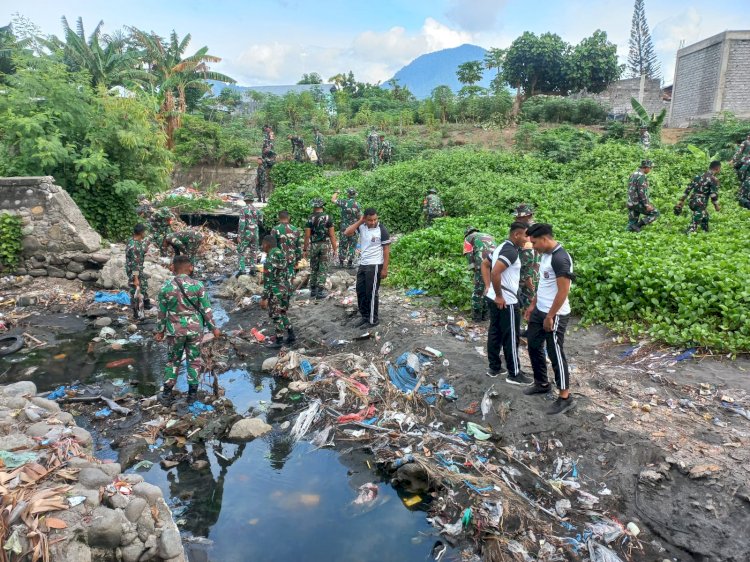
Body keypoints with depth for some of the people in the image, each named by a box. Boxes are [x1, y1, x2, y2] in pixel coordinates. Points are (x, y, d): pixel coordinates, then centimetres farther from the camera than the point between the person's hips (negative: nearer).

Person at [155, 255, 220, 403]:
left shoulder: (166, 287, -8)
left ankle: (167, 392, 24)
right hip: (195, 329, -1)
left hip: (174, 330, 1)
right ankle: (192, 393, 20)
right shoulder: (198, 285, -12)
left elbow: (162, 312, 0)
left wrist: (160, 331, 12)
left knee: (172, 360, 18)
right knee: (194, 359, 14)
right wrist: (213, 327, 5)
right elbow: (206, 309, -7)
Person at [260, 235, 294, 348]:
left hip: (276, 291, -8)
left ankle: (279, 341, 15)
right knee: (282, 313, 22)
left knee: (276, 315, 6)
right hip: (287, 288, 8)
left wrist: (264, 298, -17)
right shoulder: (281, 254, 6)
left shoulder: (269, 259, -19)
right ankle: (291, 335, 25)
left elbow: (268, 281, -20)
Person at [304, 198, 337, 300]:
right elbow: (332, 235, -5)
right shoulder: (328, 217, -3)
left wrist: (305, 250, 3)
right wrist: (334, 249, 0)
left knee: (313, 268, 14)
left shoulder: (310, 218, -3)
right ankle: (320, 292, 0)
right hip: (324, 245, -1)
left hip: (313, 245, 1)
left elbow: (307, 236, -4)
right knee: (323, 269, 3)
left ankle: (313, 290, 21)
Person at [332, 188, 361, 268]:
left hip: (344, 227, 0)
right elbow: (359, 217, -3)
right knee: (352, 246, 7)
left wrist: (337, 192, 23)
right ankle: (350, 263, 5)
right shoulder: (357, 204, -6)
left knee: (342, 245, 10)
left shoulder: (343, 202, -7)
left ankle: (341, 262, 13)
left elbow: (333, 199, 6)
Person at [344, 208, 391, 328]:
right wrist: (359, 221, -12)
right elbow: (347, 233, -8)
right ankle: (364, 316, 27)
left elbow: (386, 250, -12)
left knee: (371, 293, 0)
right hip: (362, 264, 6)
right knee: (360, 291, 13)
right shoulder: (362, 227, 1)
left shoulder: (382, 230, -14)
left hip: (375, 266, -6)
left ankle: (373, 320, 11)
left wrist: (385, 269, -14)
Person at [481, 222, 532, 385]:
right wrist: (499, 296, -22)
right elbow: (495, 272, -32)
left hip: (492, 299, 10)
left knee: (494, 333, 16)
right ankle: (514, 374, 11)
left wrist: (488, 287, 14)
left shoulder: (501, 247, 11)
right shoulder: (511, 251, -21)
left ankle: (494, 367, 26)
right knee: (511, 338, 1)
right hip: (506, 302, -10)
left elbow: (485, 264, 20)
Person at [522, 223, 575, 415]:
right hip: (540, 311, 10)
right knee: (534, 346, 19)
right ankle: (542, 383, 36)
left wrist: (550, 316, -20)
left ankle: (565, 397, 12)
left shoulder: (560, 258, -23)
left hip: (555, 315, -10)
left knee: (555, 354, -1)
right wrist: (533, 305, 18)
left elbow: (563, 291, -24)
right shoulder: (545, 255, 7)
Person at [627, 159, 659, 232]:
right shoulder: (641, 176, -15)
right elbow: (642, 192, -21)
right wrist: (647, 205, -19)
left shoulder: (633, 174, 15)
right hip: (638, 203, -9)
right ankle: (638, 225, -6)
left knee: (632, 223, 10)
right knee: (655, 213, 2)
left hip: (631, 203, 9)